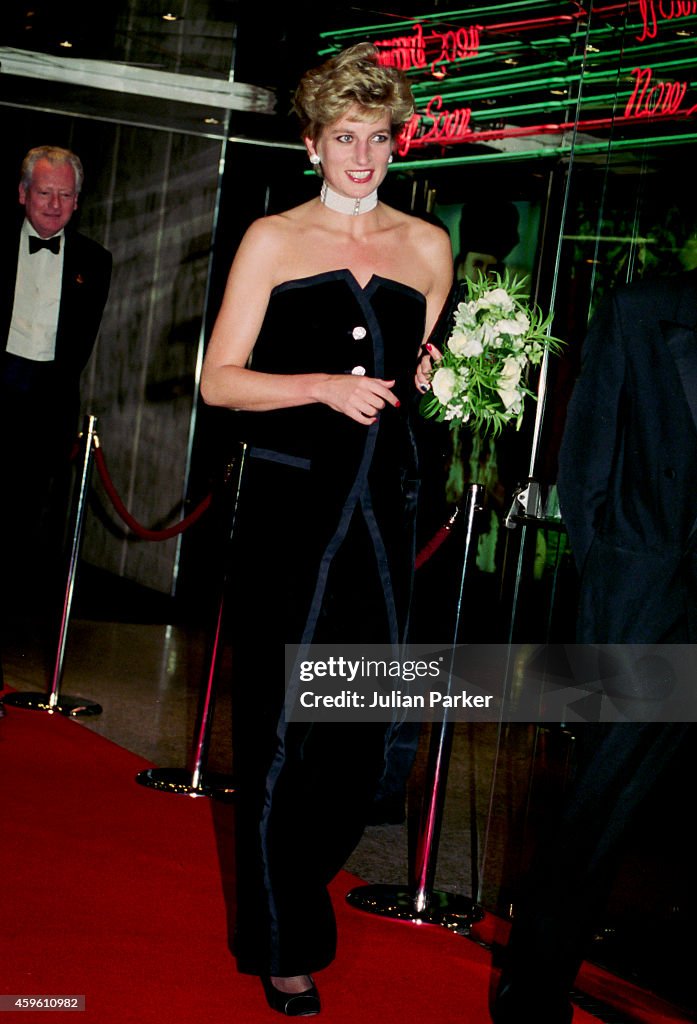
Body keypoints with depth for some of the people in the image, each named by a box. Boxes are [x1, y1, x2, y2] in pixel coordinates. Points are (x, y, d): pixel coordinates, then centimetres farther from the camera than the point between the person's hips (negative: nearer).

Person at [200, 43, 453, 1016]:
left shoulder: (427, 246, 13)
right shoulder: (273, 239, 3)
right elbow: (220, 380, -1)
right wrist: (323, 387, -14)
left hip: (382, 505, 3)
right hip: (289, 504, -3)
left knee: (363, 726, 5)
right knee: (282, 721, 0)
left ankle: (295, 891, 29)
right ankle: (283, 946, 14)